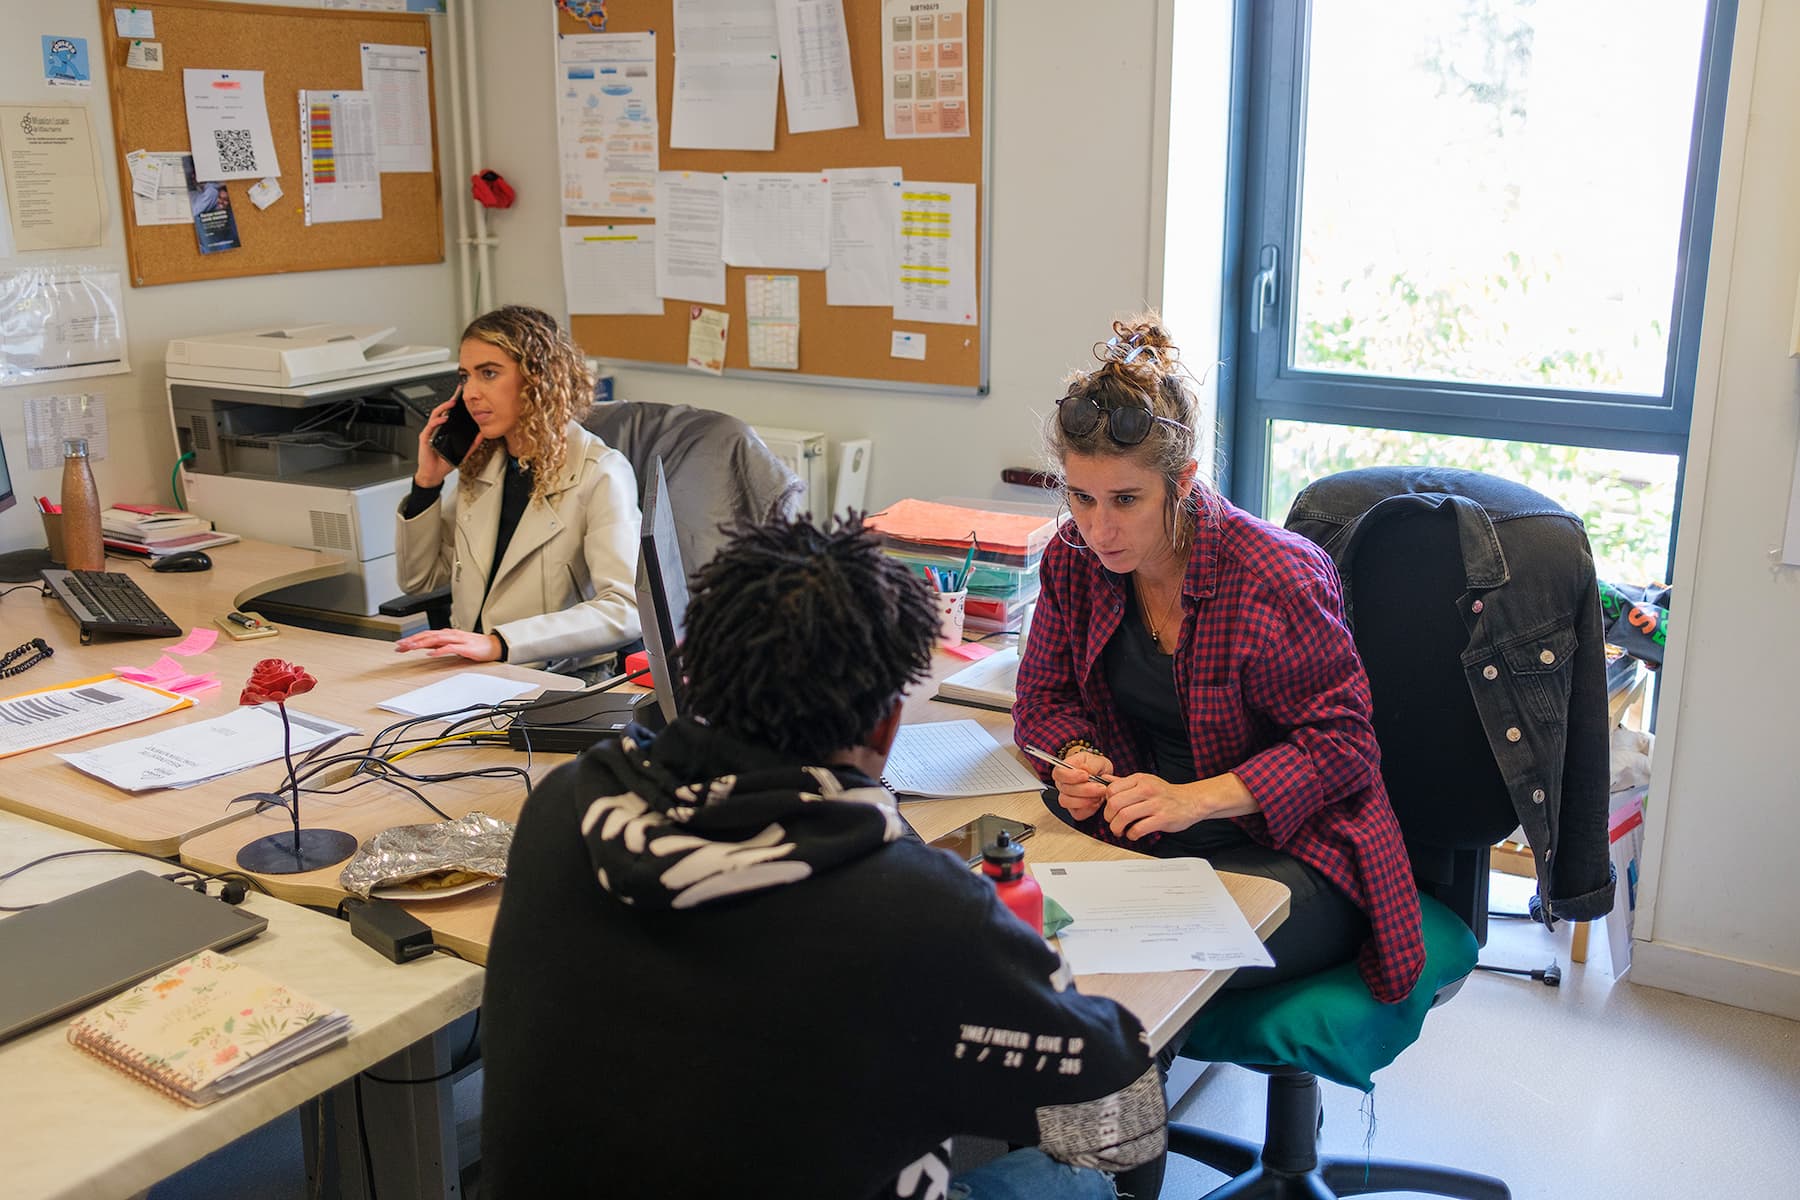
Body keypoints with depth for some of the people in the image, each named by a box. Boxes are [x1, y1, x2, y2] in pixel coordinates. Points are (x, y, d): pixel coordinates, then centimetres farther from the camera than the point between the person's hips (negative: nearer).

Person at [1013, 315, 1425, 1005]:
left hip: (1291, 853, -5)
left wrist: (1196, 799, -26)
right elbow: (1044, 700, 9)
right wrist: (1075, 758, -14)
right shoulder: (1075, 558, -3)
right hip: (1145, 837, 5)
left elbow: (1342, 745, -15)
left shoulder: (1275, 577, -20)